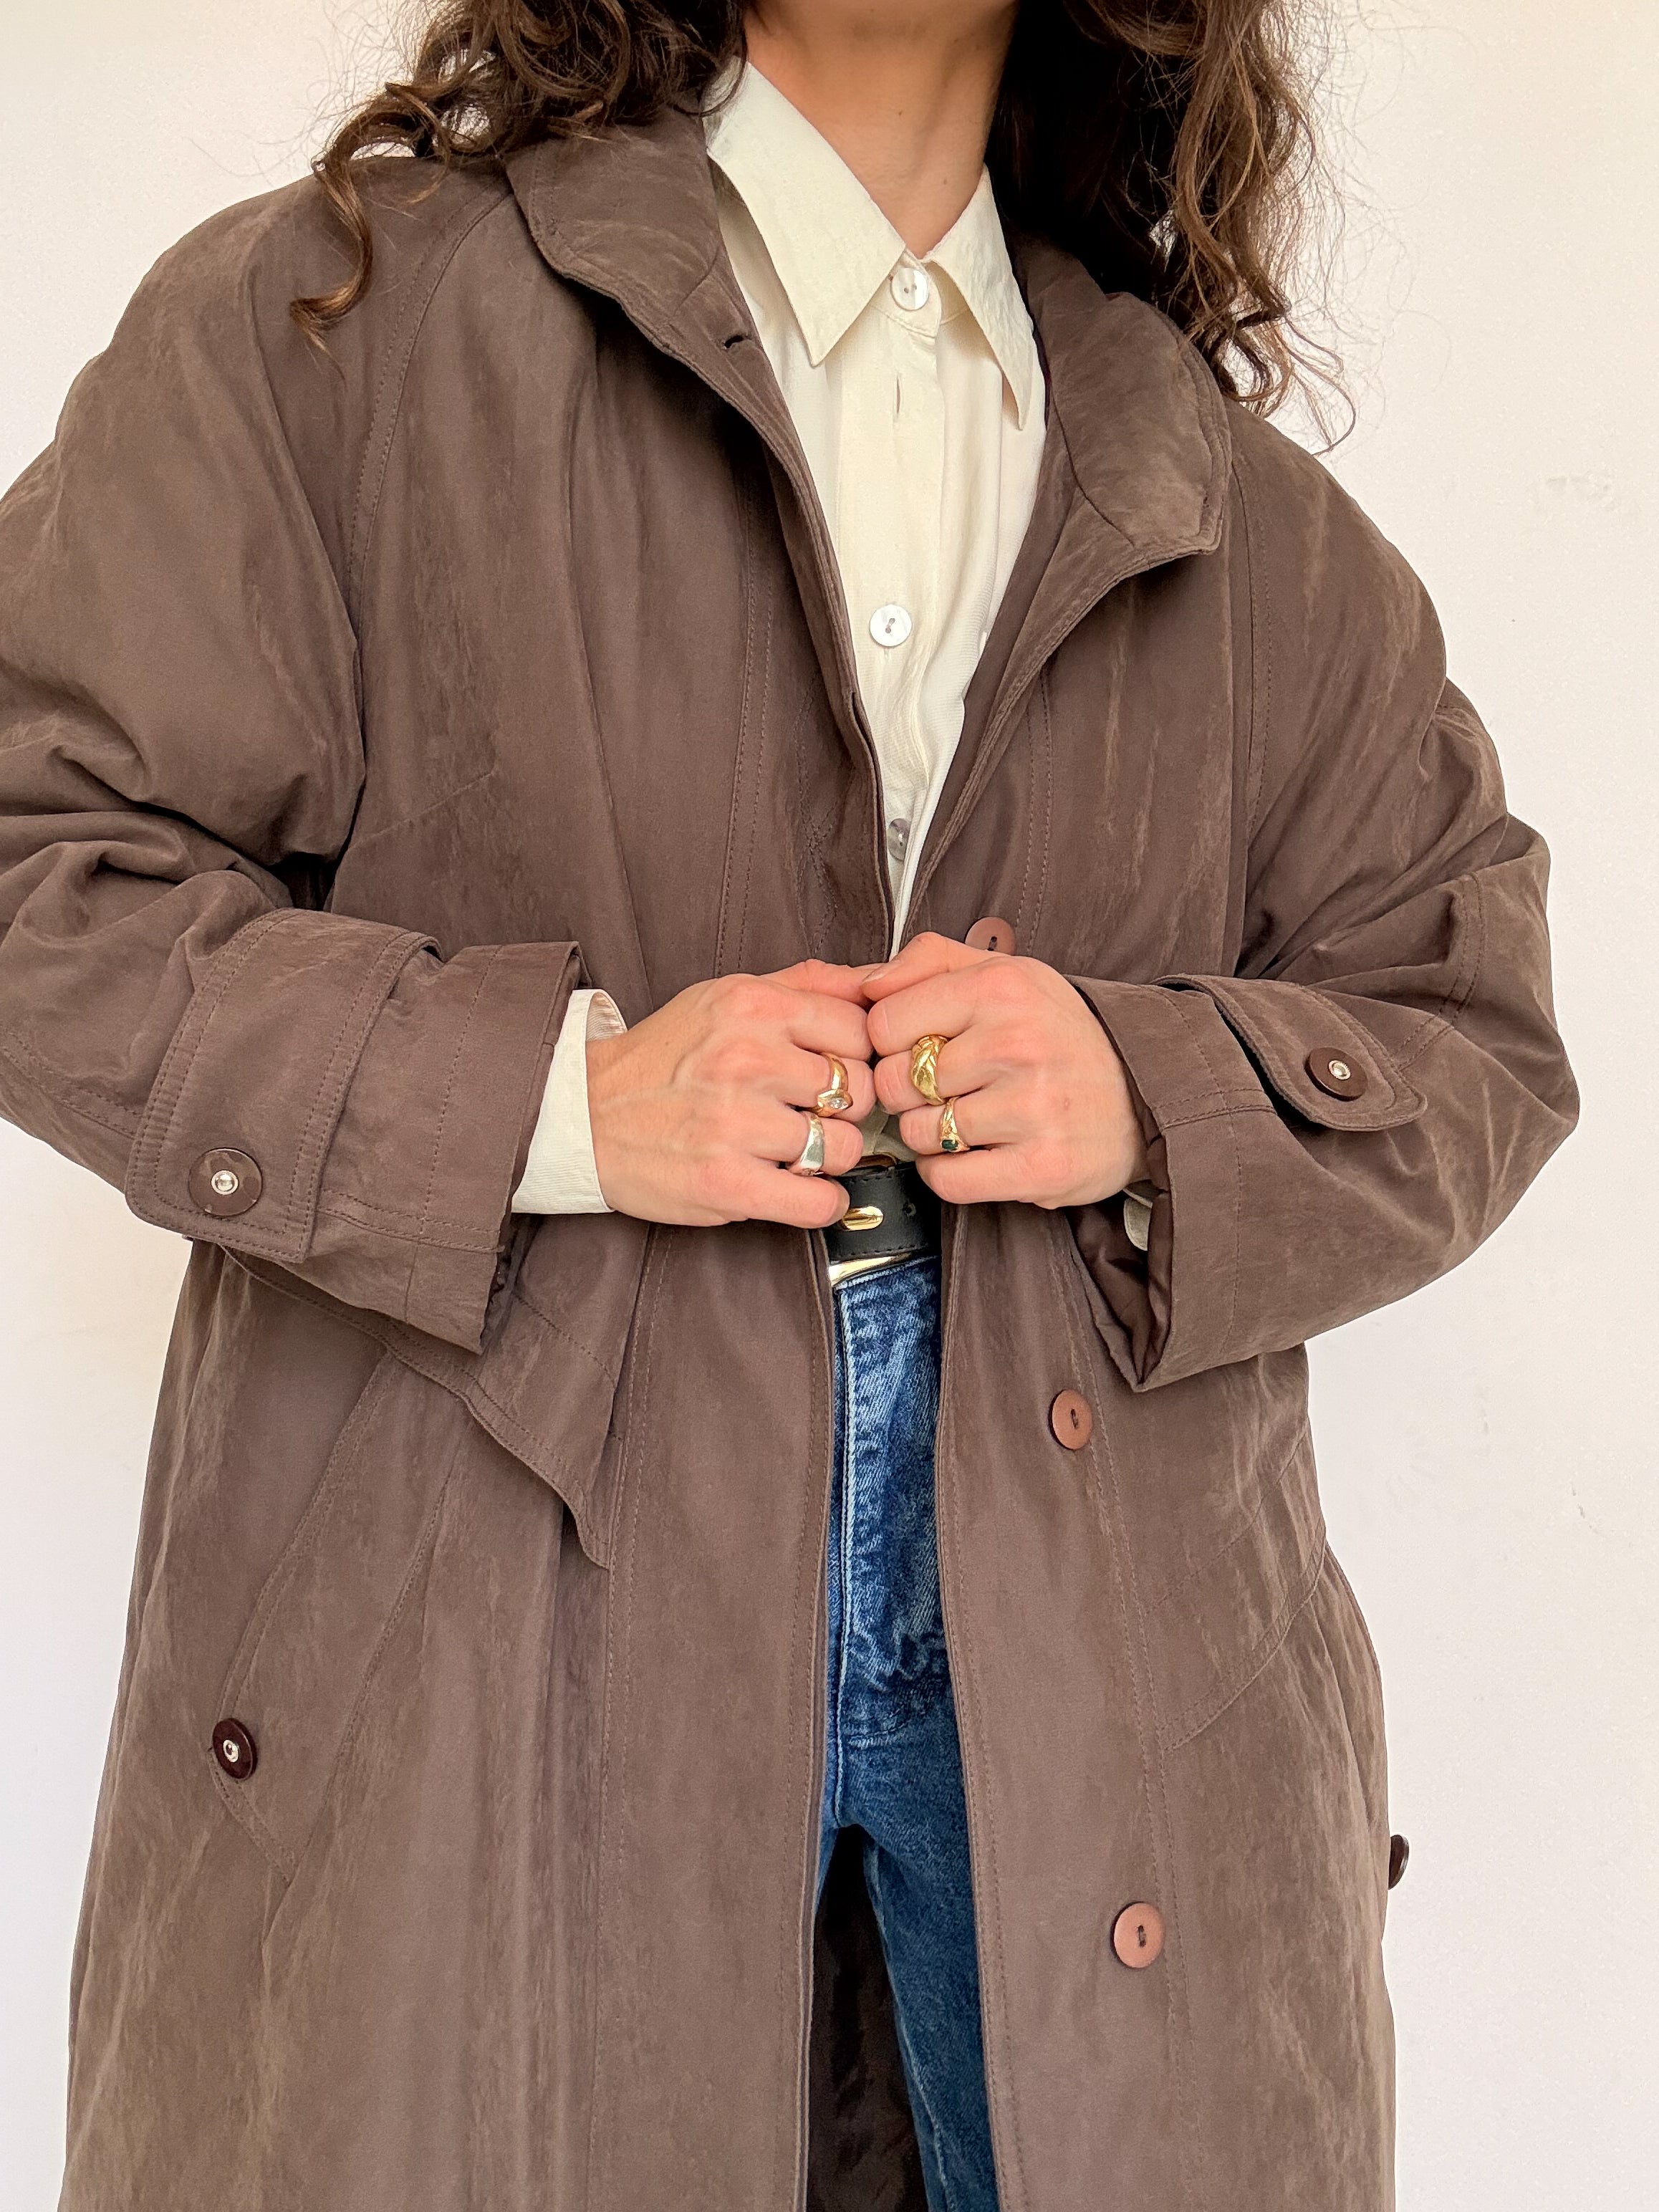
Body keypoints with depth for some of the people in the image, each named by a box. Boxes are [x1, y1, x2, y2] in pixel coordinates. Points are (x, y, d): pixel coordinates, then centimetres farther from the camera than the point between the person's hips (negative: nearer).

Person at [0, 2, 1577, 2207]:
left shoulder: (1253, 527, 13)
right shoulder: (328, 315, 1)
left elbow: (1477, 1046, 14)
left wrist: (1157, 1102, -8)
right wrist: (553, 1096, -15)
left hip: (1101, 1651, 3)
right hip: (491, 1650, -2)